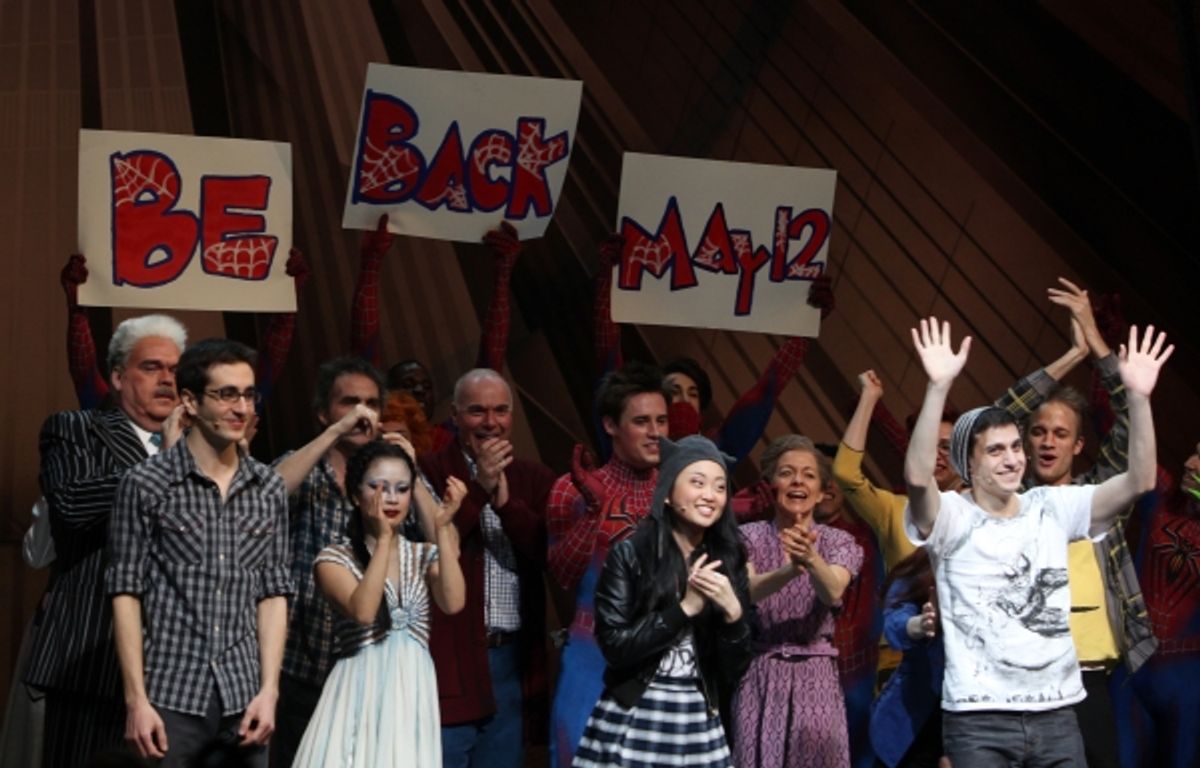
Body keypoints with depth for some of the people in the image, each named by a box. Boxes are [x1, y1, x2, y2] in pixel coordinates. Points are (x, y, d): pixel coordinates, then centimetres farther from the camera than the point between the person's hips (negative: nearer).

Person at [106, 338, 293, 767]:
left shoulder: (269, 489, 9)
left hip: (244, 700, 3)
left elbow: (273, 593, 10)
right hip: (169, 698, -3)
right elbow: (125, 593, -3)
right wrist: (136, 700, -9)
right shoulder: (145, 485, -2)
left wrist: (269, 690, 1)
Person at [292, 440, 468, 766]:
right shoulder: (334, 558, 1)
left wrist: (443, 528, -10)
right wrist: (384, 537, -18)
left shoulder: (426, 556, 12)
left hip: (415, 693, 3)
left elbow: (453, 603, -8)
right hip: (362, 692, -3)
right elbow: (363, 611, -17)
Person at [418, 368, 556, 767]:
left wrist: (505, 500, -14)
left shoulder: (535, 480, 11)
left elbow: (551, 553, -1)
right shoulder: (427, 473, -2)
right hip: (448, 655, -4)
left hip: (513, 658, 4)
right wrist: (478, 489, -17)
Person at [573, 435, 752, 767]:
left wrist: (732, 611, -13)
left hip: (699, 724, 3)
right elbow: (614, 645, -12)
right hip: (632, 720, -3)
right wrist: (685, 609, -14)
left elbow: (734, 668, 4)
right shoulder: (630, 555, -5)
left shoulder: (727, 562, 6)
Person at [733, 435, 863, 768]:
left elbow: (833, 592, -18)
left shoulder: (838, 542, 3)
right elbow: (746, 590, -18)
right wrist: (790, 570, -38)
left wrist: (810, 558, -39)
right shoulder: (749, 537, 1)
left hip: (815, 680, 1)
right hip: (760, 679, -1)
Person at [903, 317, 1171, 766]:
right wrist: (939, 387, -34)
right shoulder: (952, 518, -5)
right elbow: (918, 476, -26)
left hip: (1057, 713, 4)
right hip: (980, 720, -4)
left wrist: (1137, 397, -12)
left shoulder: (1052, 508, 7)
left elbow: (1139, 482, 0)